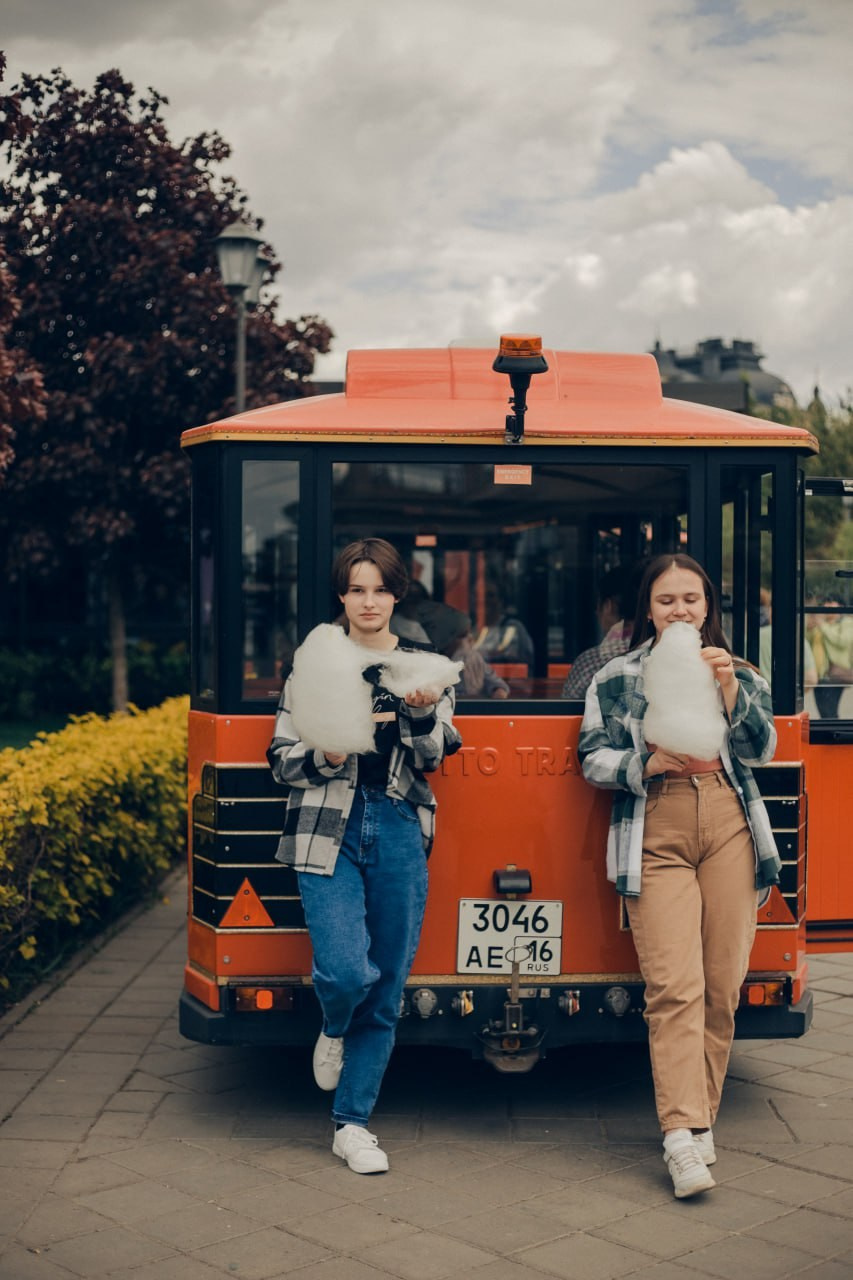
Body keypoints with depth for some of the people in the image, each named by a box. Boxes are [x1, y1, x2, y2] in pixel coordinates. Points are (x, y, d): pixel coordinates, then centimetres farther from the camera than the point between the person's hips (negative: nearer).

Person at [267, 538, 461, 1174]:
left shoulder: (423, 665, 10)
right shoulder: (314, 659, 6)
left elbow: (434, 757, 2)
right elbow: (282, 758, 6)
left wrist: (423, 713, -17)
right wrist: (323, 757, -14)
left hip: (399, 833, 2)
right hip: (327, 830, -2)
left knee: (388, 986, 3)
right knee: (347, 970, -16)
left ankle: (354, 1122, 18)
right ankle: (333, 1031, 22)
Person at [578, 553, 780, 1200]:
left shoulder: (740, 673, 17)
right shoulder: (616, 679, 12)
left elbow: (760, 748, 3)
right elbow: (593, 758, 6)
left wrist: (731, 688, -12)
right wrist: (652, 764, -11)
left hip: (730, 831, 2)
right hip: (657, 837, -2)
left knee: (723, 984, -1)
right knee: (675, 986, -13)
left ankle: (701, 1115, 13)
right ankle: (683, 1135, -15)